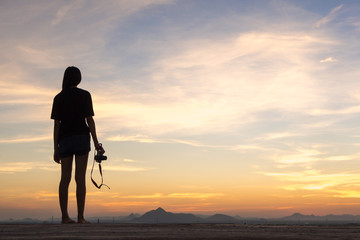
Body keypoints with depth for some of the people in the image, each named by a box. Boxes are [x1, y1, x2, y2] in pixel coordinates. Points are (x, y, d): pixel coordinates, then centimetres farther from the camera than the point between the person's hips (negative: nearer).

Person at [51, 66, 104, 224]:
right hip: (81, 137, -3)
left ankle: (64, 216, 1)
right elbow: (89, 120, -5)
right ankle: (80, 217, -8)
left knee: (65, 178, 3)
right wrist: (96, 143, -3)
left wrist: (56, 149, 8)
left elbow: (56, 124, 6)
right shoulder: (84, 95, 1)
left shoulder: (59, 97, 10)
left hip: (64, 139, 4)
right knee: (80, 178, -5)